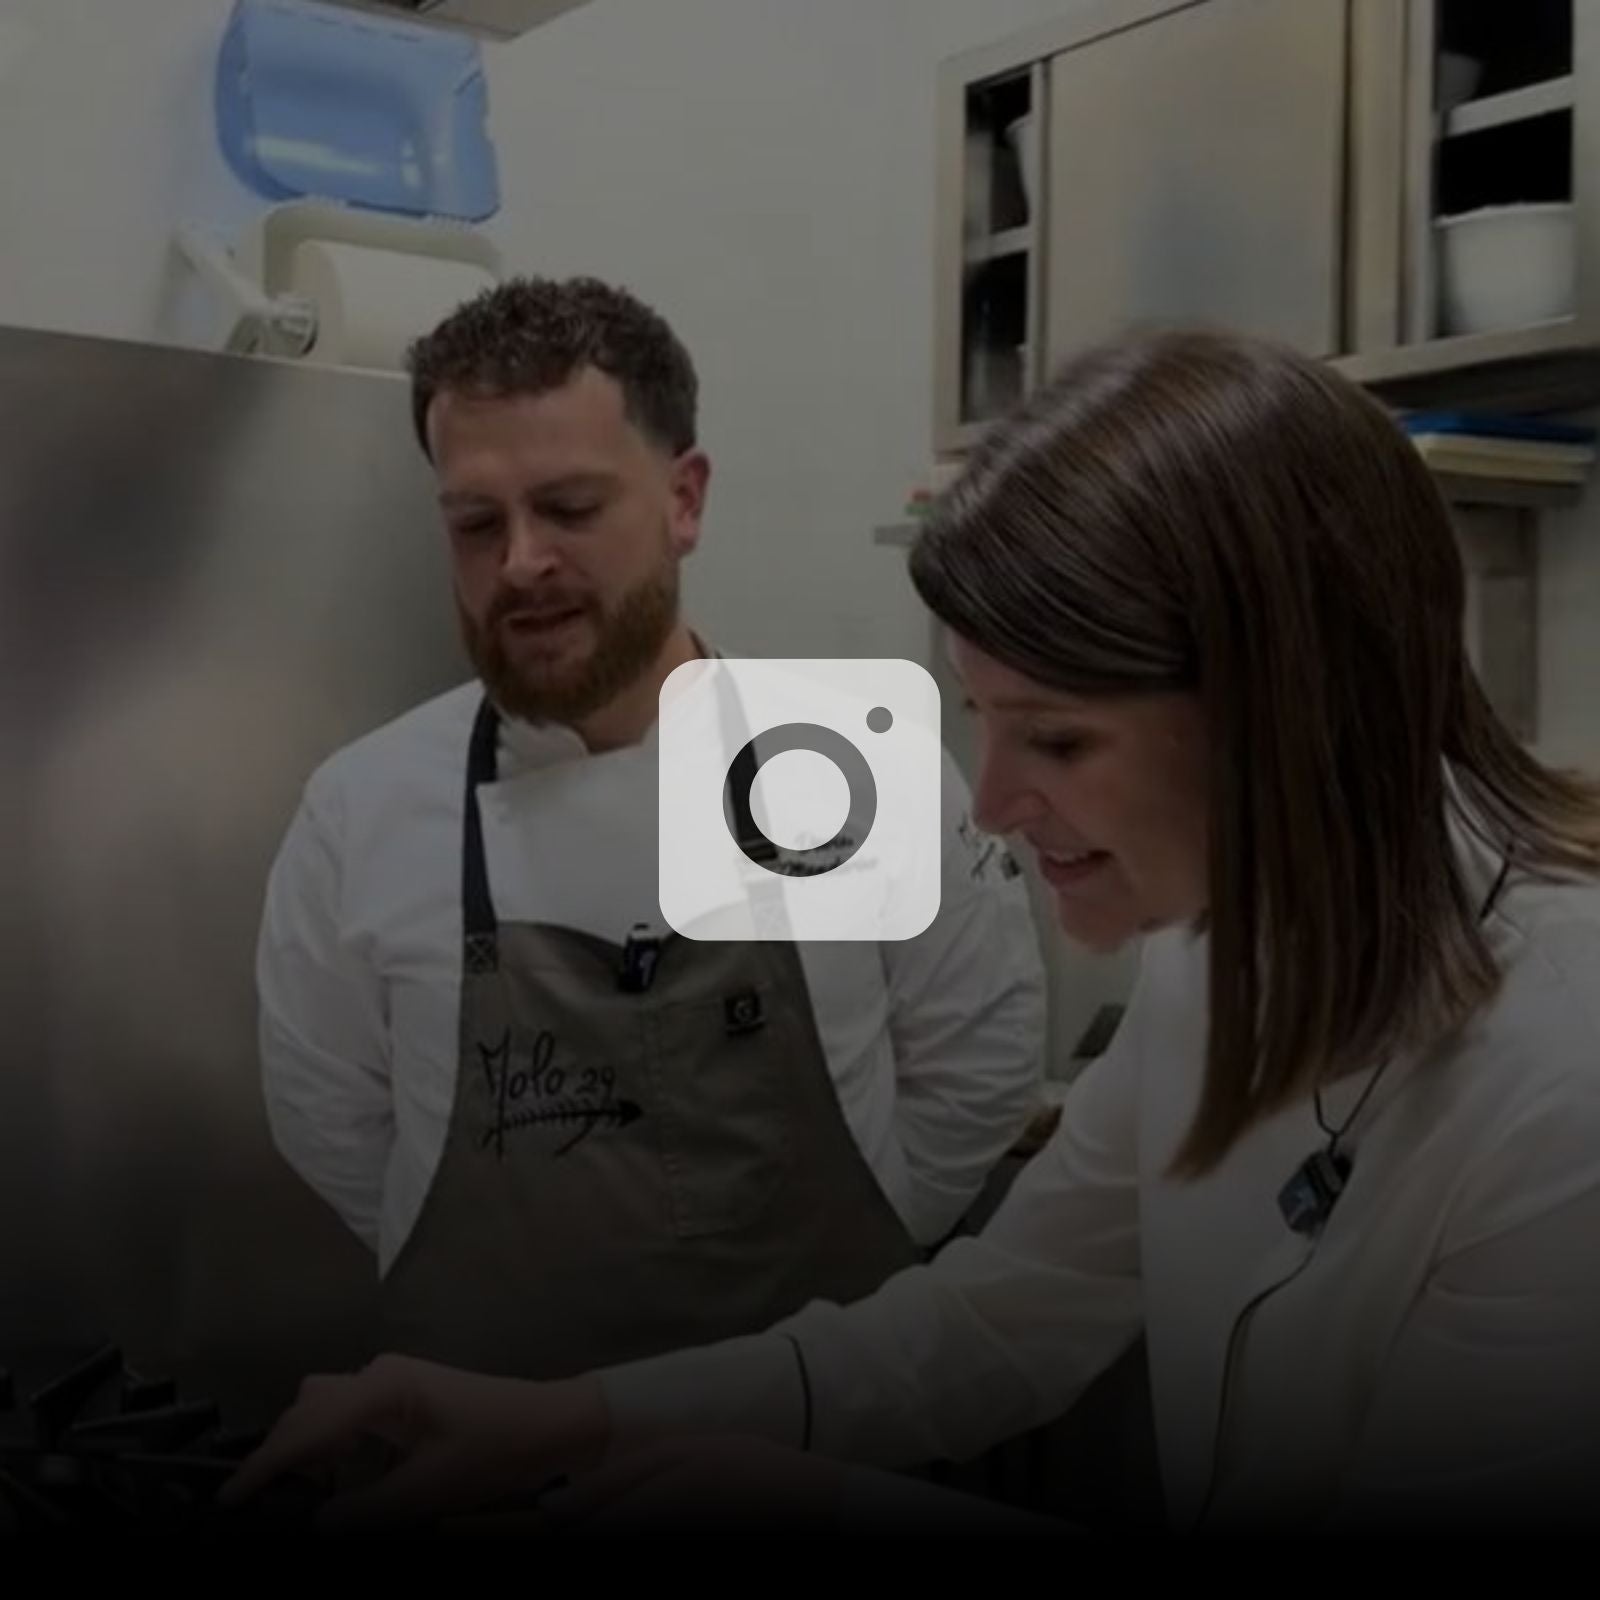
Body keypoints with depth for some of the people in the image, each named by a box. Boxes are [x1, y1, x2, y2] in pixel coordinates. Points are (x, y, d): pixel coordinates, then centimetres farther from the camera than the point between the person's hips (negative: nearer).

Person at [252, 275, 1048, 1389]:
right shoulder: (358, 816, -8)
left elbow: (982, 1071, 1)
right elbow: (334, 1146, 1)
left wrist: (840, 1258, -1)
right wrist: (509, 1289, 0)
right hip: (485, 1426, 0)